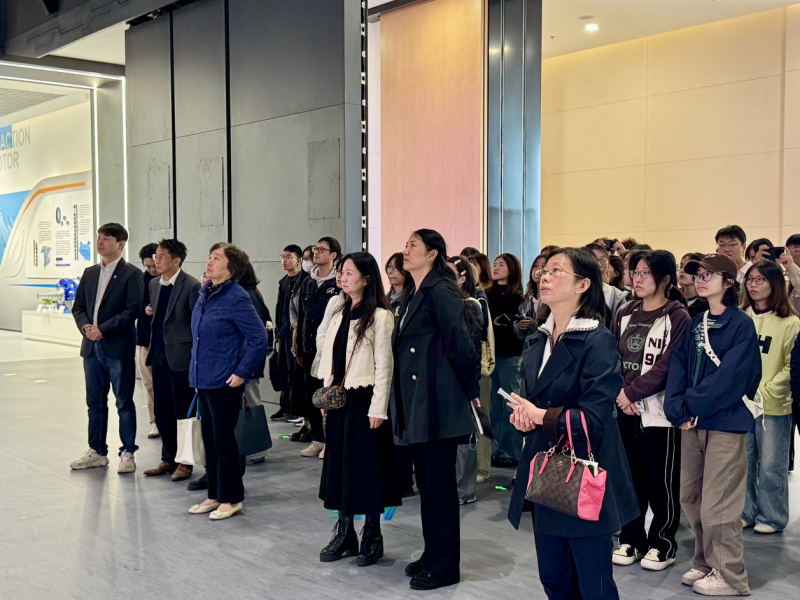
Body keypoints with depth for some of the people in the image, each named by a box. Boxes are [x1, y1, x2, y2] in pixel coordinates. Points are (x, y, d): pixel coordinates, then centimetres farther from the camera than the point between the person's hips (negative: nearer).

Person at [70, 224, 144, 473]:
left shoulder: (131, 274, -6)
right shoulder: (90, 273, 14)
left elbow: (132, 310, -14)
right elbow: (78, 306, 14)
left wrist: (102, 329, -17)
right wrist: (85, 326, -6)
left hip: (118, 347, -6)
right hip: (92, 347, 6)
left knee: (124, 403, 1)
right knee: (95, 402, 13)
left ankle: (127, 453, 10)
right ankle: (97, 451, 23)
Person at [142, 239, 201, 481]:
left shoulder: (191, 286, -12)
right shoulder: (154, 284, 11)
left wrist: (196, 356, -11)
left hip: (180, 356, -7)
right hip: (158, 354, 7)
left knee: (183, 411, 2)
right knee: (162, 411, 13)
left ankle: (185, 462, 13)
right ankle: (168, 459, 24)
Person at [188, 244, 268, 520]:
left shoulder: (236, 298, -15)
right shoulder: (205, 293, 9)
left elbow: (259, 337, -17)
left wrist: (242, 372, -16)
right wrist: (196, 368, 17)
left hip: (225, 382, -8)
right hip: (203, 379, 8)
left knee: (223, 439, 0)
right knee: (209, 438, 15)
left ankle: (231, 499, 13)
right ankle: (215, 495, 27)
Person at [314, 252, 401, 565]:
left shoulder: (379, 316, -9)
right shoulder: (336, 310, 9)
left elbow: (384, 364, -11)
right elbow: (326, 351, 14)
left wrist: (378, 408, -14)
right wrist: (326, 393, 7)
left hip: (364, 398, -6)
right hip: (338, 398, 6)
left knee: (367, 466, 2)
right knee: (338, 463, 10)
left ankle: (372, 536, 15)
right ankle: (344, 533, 21)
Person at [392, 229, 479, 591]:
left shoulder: (440, 291, -14)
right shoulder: (415, 296, 16)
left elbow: (461, 344, -20)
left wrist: (469, 390, -10)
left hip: (439, 404, -9)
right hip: (416, 404, 10)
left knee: (438, 484, 0)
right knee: (426, 481, 16)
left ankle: (444, 566, 11)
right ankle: (432, 555, 29)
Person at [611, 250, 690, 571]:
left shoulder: (678, 318, -8)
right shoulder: (625, 314, 11)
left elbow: (667, 366, -15)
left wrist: (631, 392, -15)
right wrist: (619, 394, -8)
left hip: (659, 411, -5)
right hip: (625, 411, 5)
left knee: (661, 482, 3)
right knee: (630, 477, 12)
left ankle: (662, 543, 19)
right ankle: (631, 539, 25)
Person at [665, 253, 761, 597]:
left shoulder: (741, 325, -8)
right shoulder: (695, 324, 12)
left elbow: (729, 377, -17)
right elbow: (678, 366, 3)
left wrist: (692, 405, -16)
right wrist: (678, 409, -11)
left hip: (725, 424, -7)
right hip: (692, 424, 7)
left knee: (717, 505, -3)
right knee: (690, 498, 12)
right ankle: (706, 563, 28)